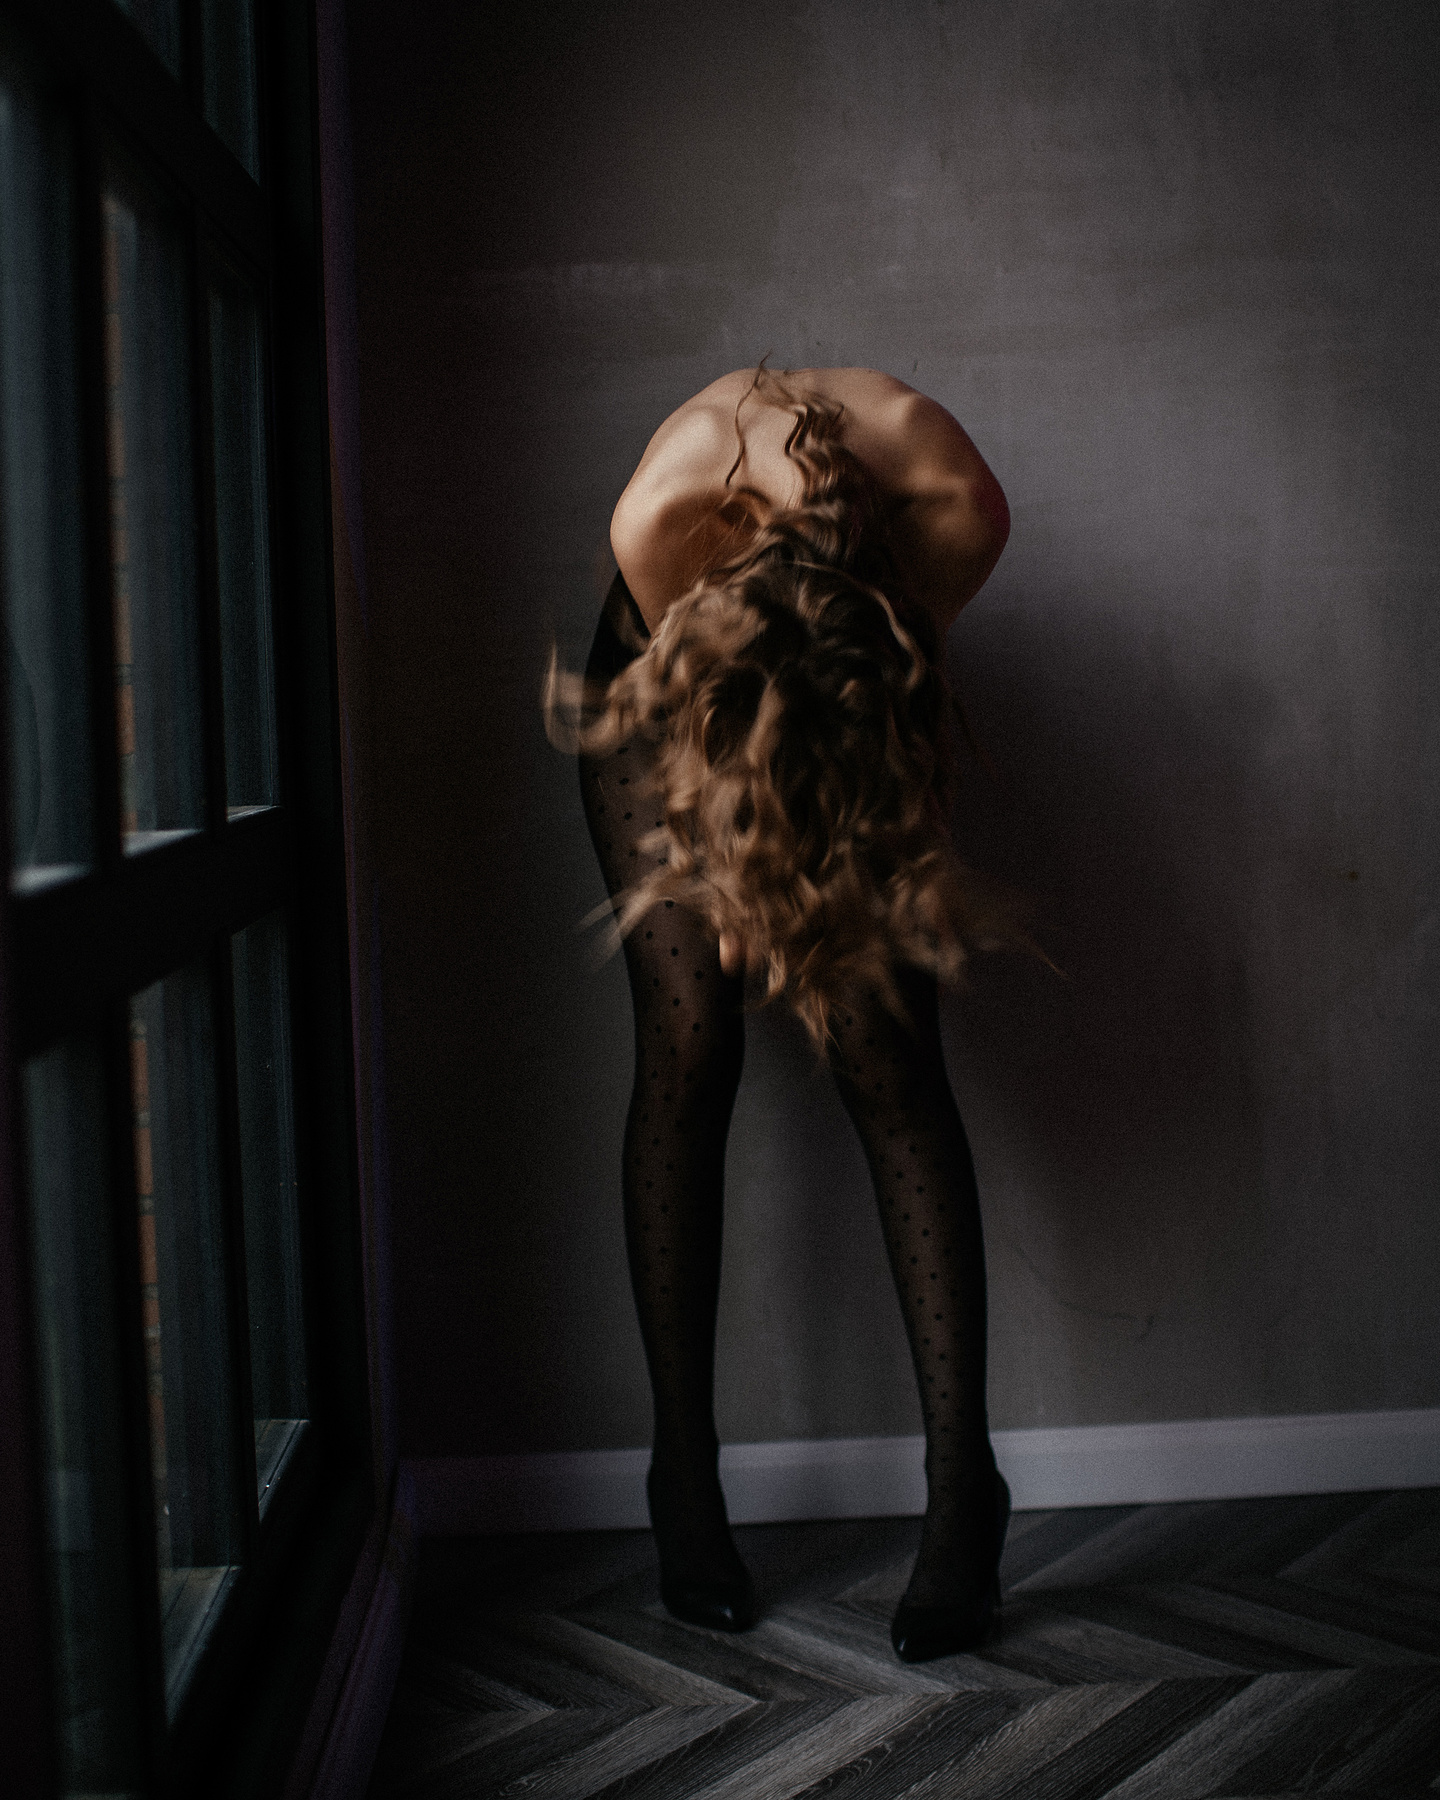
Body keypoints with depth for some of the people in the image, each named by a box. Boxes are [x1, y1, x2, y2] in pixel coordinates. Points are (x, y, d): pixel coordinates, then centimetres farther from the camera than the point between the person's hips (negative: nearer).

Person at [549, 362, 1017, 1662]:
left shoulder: (958, 507, -36)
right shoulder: (662, 514, -39)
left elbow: (916, 663, -15)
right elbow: (703, 714, -19)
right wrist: (743, 880, -8)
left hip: (865, 712, 1)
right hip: (664, 684, 0)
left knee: (890, 1057, -12)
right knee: (689, 1050, -11)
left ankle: (964, 1490, -10)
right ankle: (686, 1485, -1)